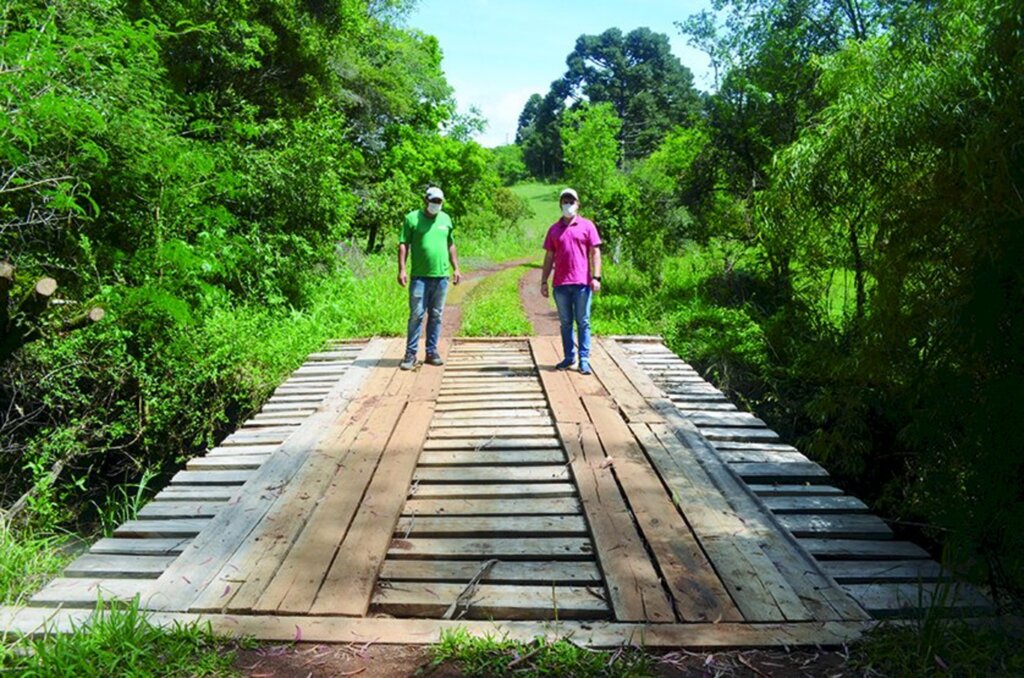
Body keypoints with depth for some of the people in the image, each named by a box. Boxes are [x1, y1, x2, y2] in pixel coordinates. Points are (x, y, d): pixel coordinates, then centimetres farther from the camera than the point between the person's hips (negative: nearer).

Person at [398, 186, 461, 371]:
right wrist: (401, 269, -10)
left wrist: (456, 268, 14)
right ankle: (411, 354, 3)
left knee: (436, 316, 8)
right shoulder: (412, 218, 0)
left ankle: (432, 352, 16)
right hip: (420, 277, -4)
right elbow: (403, 245, -2)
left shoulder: (446, 219, 13)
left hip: (441, 276, 4)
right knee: (416, 315, -3)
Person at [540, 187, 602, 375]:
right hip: (560, 284, 3)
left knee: (583, 323, 0)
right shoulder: (554, 229, 12)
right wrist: (544, 282, 8)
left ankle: (584, 360, 2)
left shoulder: (587, 226, 5)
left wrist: (596, 277, -9)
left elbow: (595, 252, 1)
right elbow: (549, 257, 13)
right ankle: (569, 357, 18)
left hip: (582, 283, -3)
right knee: (565, 323, 9)